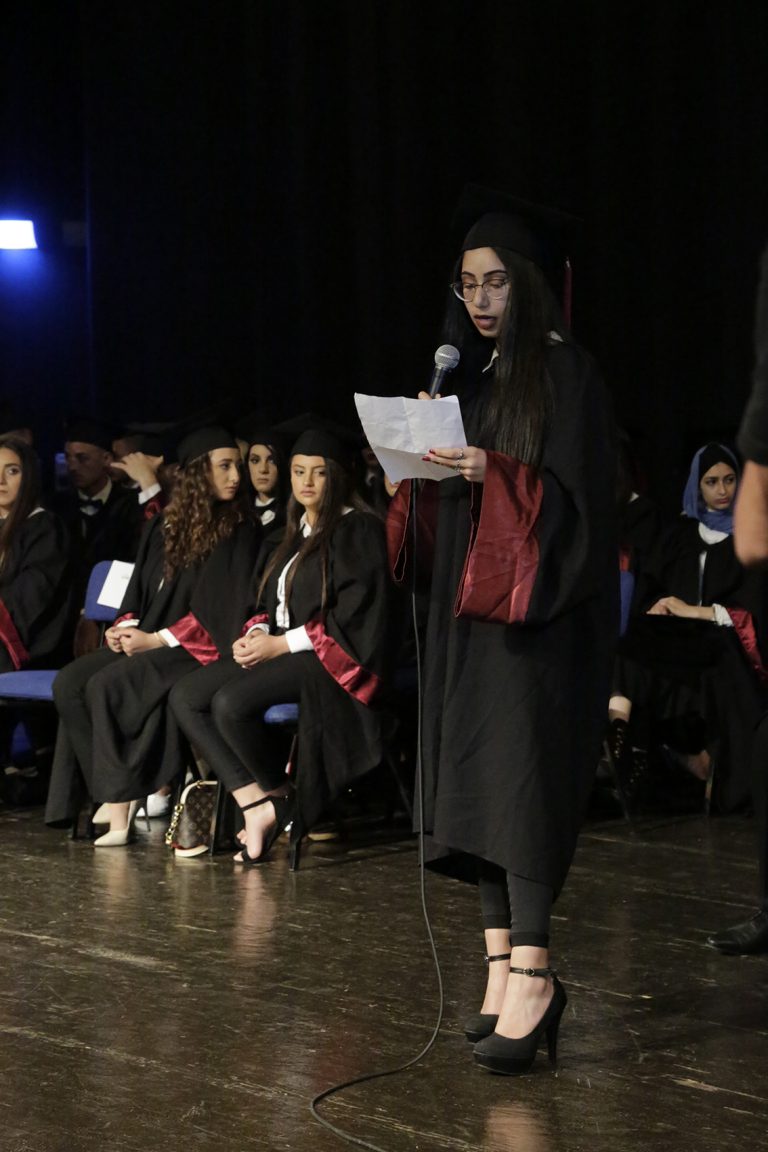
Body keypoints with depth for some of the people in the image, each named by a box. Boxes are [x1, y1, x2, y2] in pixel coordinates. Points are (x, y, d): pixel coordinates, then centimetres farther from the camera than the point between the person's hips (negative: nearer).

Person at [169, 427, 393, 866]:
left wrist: (283, 644, -16)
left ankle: (280, 797, -8)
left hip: (331, 660, -9)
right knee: (186, 696, -9)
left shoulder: (359, 529, -6)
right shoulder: (293, 535, 20)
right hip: (277, 650, 9)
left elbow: (354, 614, -14)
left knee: (231, 703, -30)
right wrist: (257, 632, -1)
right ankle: (255, 804, -16)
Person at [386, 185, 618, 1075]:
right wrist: (426, 454, 0)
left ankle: (531, 974, -18)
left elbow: (575, 494, -14)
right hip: (467, 609, 8)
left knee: (519, 782, -15)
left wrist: (494, 473, -26)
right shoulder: (468, 374, 15)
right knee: (472, 786, 4)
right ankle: (502, 964, 6)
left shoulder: (564, 372, -7)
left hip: (538, 612, -8)